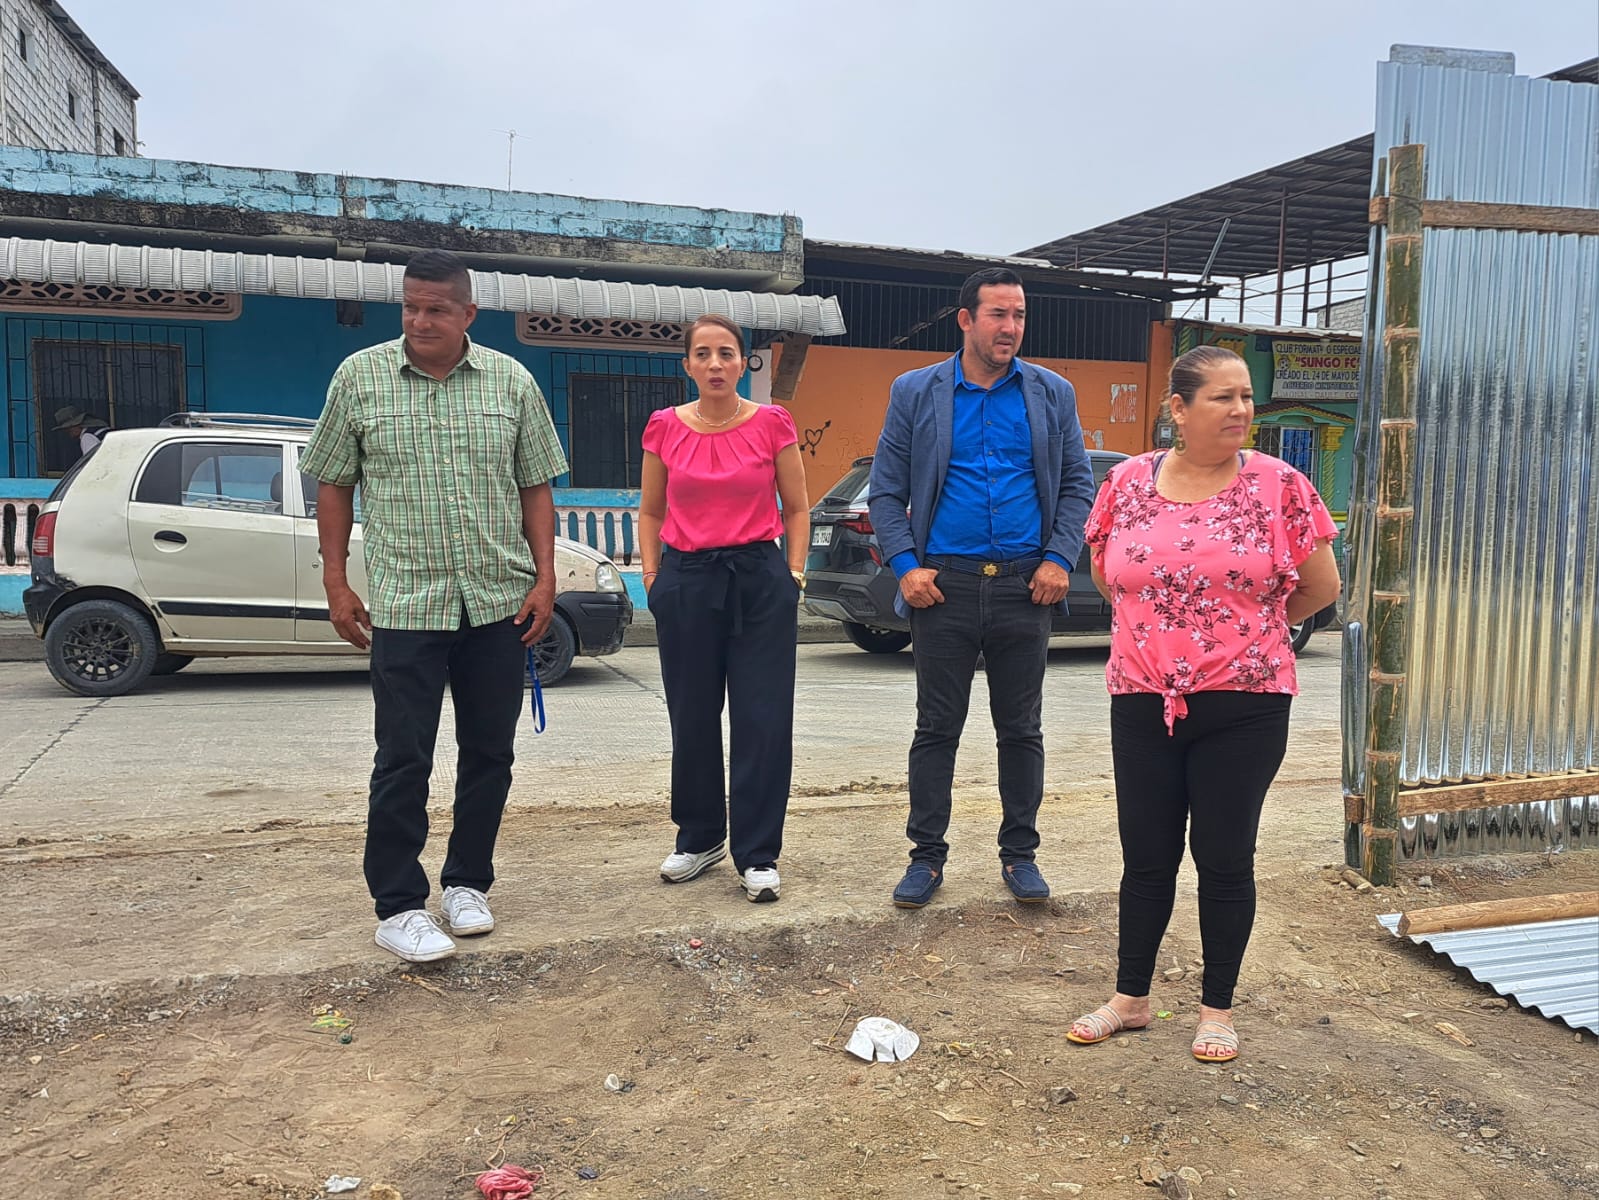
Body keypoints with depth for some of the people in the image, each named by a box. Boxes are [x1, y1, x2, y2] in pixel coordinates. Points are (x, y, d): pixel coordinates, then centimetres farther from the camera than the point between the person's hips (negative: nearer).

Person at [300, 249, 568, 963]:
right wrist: (335, 583, 1)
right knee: (403, 760, -1)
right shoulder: (358, 377, 2)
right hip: (406, 602, -2)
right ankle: (398, 908, 11)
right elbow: (334, 485, 7)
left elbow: (535, 487, 8)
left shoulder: (512, 382, 5)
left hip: (499, 602, 2)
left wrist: (545, 578, -1)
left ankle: (467, 883, 27)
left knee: (489, 752, 10)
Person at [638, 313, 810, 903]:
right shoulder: (665, 427, 4)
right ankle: (699, 838, 29)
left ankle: (758, 856, 10)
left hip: (760, 579, -1)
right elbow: (650, 512, 12)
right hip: (686, 581, 2)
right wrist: (652, 575, 3)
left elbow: (797, 507, 7)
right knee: (692, 718, 10)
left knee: (763, 720, -1)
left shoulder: (772, 424, 0)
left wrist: (794, 572, -1)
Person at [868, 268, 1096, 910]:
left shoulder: (1052, 394, 8)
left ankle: (1020, 854, 24)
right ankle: (927, 856, 18)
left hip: (1024, 585, 2)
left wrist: (1059, 558, -6)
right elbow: (886, 490, 2)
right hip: (944, 584, -1)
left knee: (1021, 730, 10)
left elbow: (1077, 484, 8)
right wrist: (906, 565, -10)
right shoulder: (915, 393, 3)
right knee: (936, 729, 6)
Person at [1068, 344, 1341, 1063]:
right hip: (1143, 703, 2)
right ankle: (1131, 997, 28)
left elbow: (1321, 587, 3)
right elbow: (1106, 576, 15)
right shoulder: (1126, 484, 1)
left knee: (1224, 859, 8)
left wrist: (1248, 629, 12)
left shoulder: (1280, 485, -4)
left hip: (1244, 707, -2)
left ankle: (1217, 1009, 25)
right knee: (1146, 857, 11)